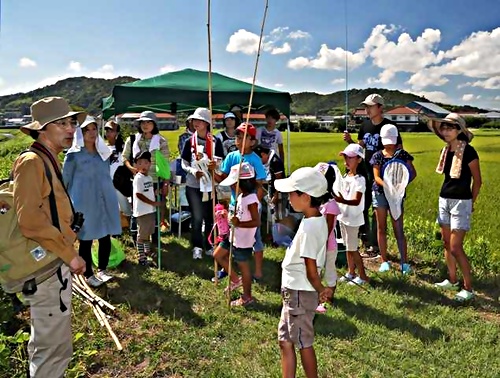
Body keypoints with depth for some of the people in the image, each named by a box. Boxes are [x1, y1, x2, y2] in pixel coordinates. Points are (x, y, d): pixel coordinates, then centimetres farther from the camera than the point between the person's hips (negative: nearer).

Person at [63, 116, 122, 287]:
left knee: (106, 237, 9)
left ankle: (102, 269, 26)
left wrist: (112, 198, 19)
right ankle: (89, 274, 18)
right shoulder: (73, 155, -6)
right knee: (86, 240, 5)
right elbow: (65, 181, 1)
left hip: (105, 201, 5)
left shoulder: (104, 151, 8)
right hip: (84, 202, -4)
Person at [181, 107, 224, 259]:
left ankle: (209, 245, 24)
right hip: (193, 185, 0)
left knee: (210, 217, 9)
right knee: (197, 217, 4)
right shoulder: (189, 142, 0)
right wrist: (194, 171, -17)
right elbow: (184, 164, 2)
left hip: (211, 185, 0)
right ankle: (197, 246, 18)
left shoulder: (215, 142, -1)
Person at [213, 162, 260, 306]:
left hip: (243, 241, -9)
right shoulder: (241, 196, 3)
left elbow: (257, 222, -27)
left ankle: (247, 297, 26)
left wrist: (238, 223, -30)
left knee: (244, 268, 7)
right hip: (233, 237, 9)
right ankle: (235, 280, 31)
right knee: (217, 255, 18)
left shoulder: (251, 200, -25)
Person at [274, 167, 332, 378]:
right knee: (285, 340, 19)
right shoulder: (318, 220, 3)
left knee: (304, 343, 9)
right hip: (294, 291, 9)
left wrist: (320, 290, -4)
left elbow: (311, 271, -20)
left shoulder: (309, 227, -25)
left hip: (300, 294, -9)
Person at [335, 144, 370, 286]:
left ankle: (363, 275, 13)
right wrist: (335, 198, -3)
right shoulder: (344, 177, 7)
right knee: (348, 247, 16)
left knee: (352, 248, -1)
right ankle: (351, 272, 29)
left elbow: (356, 201, -29)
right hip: (343, 216, 7)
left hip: (353, 218, -7)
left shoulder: (359, 179, -16)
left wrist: (341, 200, -43)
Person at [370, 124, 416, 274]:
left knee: (398, 229, -2)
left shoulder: (402, 154, 2)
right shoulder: (377, 156, 3)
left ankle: (405, 262, 4)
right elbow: (376, 176, -6)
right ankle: (384, 261, 14)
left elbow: (413, 172, -2)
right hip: (380, 193, 1)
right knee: (381, 228, 6)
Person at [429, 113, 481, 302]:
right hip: (444, 200, 7)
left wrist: (471, 203, 1)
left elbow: (477, 180, -6)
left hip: (461, 202, -7)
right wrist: (446, 196, 13)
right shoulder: (445, 150, 6)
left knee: (456, 247, -7)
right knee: (447, 244, 13)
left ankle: (468, 288, 7)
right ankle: (452, 280, 27)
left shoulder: (468, 151, -15)